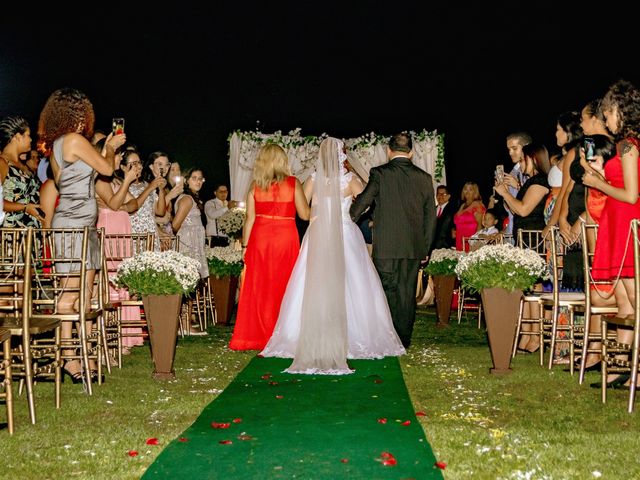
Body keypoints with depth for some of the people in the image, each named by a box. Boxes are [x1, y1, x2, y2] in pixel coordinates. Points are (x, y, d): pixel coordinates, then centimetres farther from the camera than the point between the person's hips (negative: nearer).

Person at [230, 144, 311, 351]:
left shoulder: (255, 185, 2)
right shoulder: (293, 183, -3)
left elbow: (250, 219, 0)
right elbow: (305, 215, -2)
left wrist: (245, 246, 7)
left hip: (260, 238, 2)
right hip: (286, 238, -1)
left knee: (258, 288, 8)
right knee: (283, 287, 6)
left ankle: (256, 336, 11)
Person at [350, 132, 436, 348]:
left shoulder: (380, 174, -6)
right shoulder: (424, 178, 5)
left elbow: (362, 202, -4)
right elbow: (430, 216, 8)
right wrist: (425, 248, 16)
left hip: (386, 245, -3)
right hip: (414, 247, 3)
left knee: (388, 291, 5)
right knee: (407, 292, 9)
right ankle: (404, 339, 16)